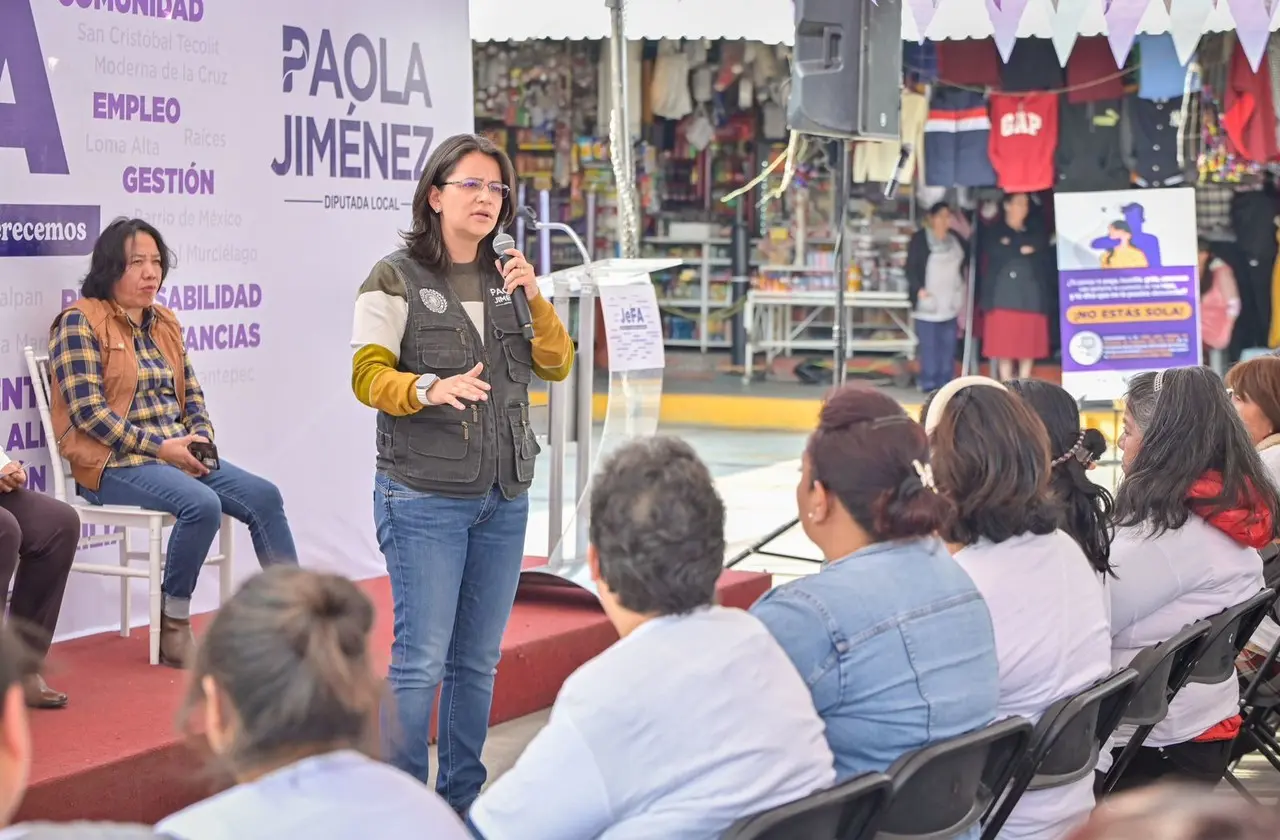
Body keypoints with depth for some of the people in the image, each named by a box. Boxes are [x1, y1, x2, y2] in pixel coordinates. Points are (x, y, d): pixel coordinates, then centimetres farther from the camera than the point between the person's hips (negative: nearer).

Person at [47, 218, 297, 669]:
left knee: (263, 495, -11)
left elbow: (192, 392, 17)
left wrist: (201, 437, -4)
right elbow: (88, 411, -16)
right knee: (202, 504, -31)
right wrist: (159, 446, -19)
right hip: (114, 463, -7)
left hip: (177, 454, 7)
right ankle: (173, 626, -15)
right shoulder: (80, 322, -8)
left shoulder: (164, 322, 14)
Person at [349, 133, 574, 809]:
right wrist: (430, 388, -28)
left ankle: (463, 800, 21)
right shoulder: (397, 278, -4)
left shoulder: (507, 279, 13)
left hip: (503, 498, 6)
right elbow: (368, 375, -10)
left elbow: (557, 366, 9)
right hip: (425, 496, -6)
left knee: (478, 661, 11)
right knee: (421, 661, -8)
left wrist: (533, 300, -7)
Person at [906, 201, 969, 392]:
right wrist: (918, 289, -20)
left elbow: (967, 262, 20)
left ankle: (945, 383, 10)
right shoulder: (920, 240, -4)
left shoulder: (957, 239, 10)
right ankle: (929, 384, 0)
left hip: (950, 303, 5)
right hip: (929, 302, -5)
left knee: (948, 345, 5)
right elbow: (911, 268, -7)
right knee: (929, 345, -5)